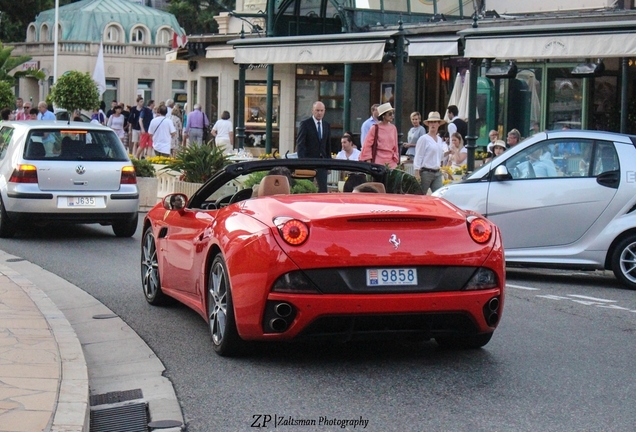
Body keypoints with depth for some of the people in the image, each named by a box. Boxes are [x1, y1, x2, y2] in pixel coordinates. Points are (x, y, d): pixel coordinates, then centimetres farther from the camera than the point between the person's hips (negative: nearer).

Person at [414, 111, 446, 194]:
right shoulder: (424, 139, -6)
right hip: (426, 172, -6)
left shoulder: (440, 140, 14)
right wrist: (417, 174, -15)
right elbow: (418, 157, -9)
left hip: (437, 173, 6)